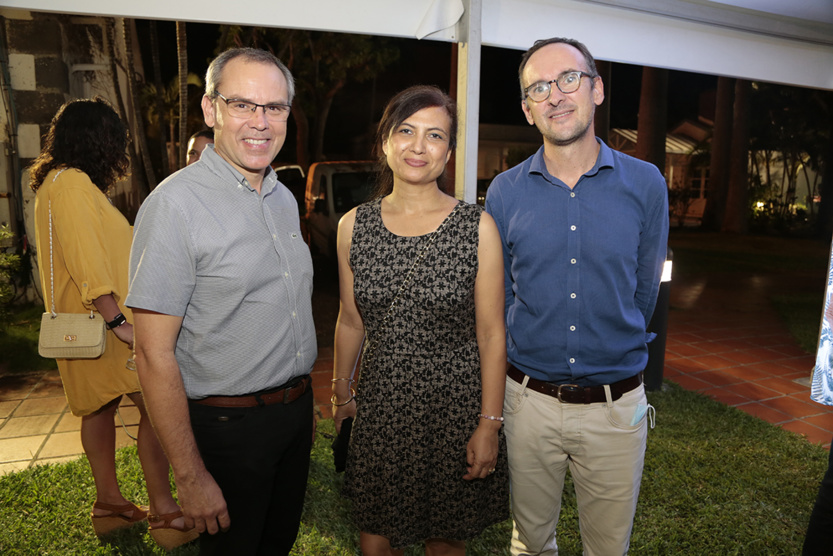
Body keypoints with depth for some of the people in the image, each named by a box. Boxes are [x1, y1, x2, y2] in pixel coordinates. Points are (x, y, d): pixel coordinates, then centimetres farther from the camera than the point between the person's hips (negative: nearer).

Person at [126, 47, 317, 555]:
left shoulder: (284, 199, 6)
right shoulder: (176, 204, -18)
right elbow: (154, 354, -19)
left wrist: (305, 400, 15)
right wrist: (191, 476, -18)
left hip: (294, 414, 7)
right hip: (229, 429, -6)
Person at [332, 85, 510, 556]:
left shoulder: (478, 227, -10)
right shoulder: (354, 226, -1)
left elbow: (491, 334, -7)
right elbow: (351, 322, 8)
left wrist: (489, 423, -7)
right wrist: (342, 394, 15)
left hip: (455, 410, -2)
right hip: (381, 409, 3)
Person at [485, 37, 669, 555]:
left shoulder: (646, 184, -5)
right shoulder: (505, 192, -4)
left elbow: (644, 291, 6)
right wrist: (530, 357, 8)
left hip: (616, 406, 0)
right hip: (530, 400, 1)